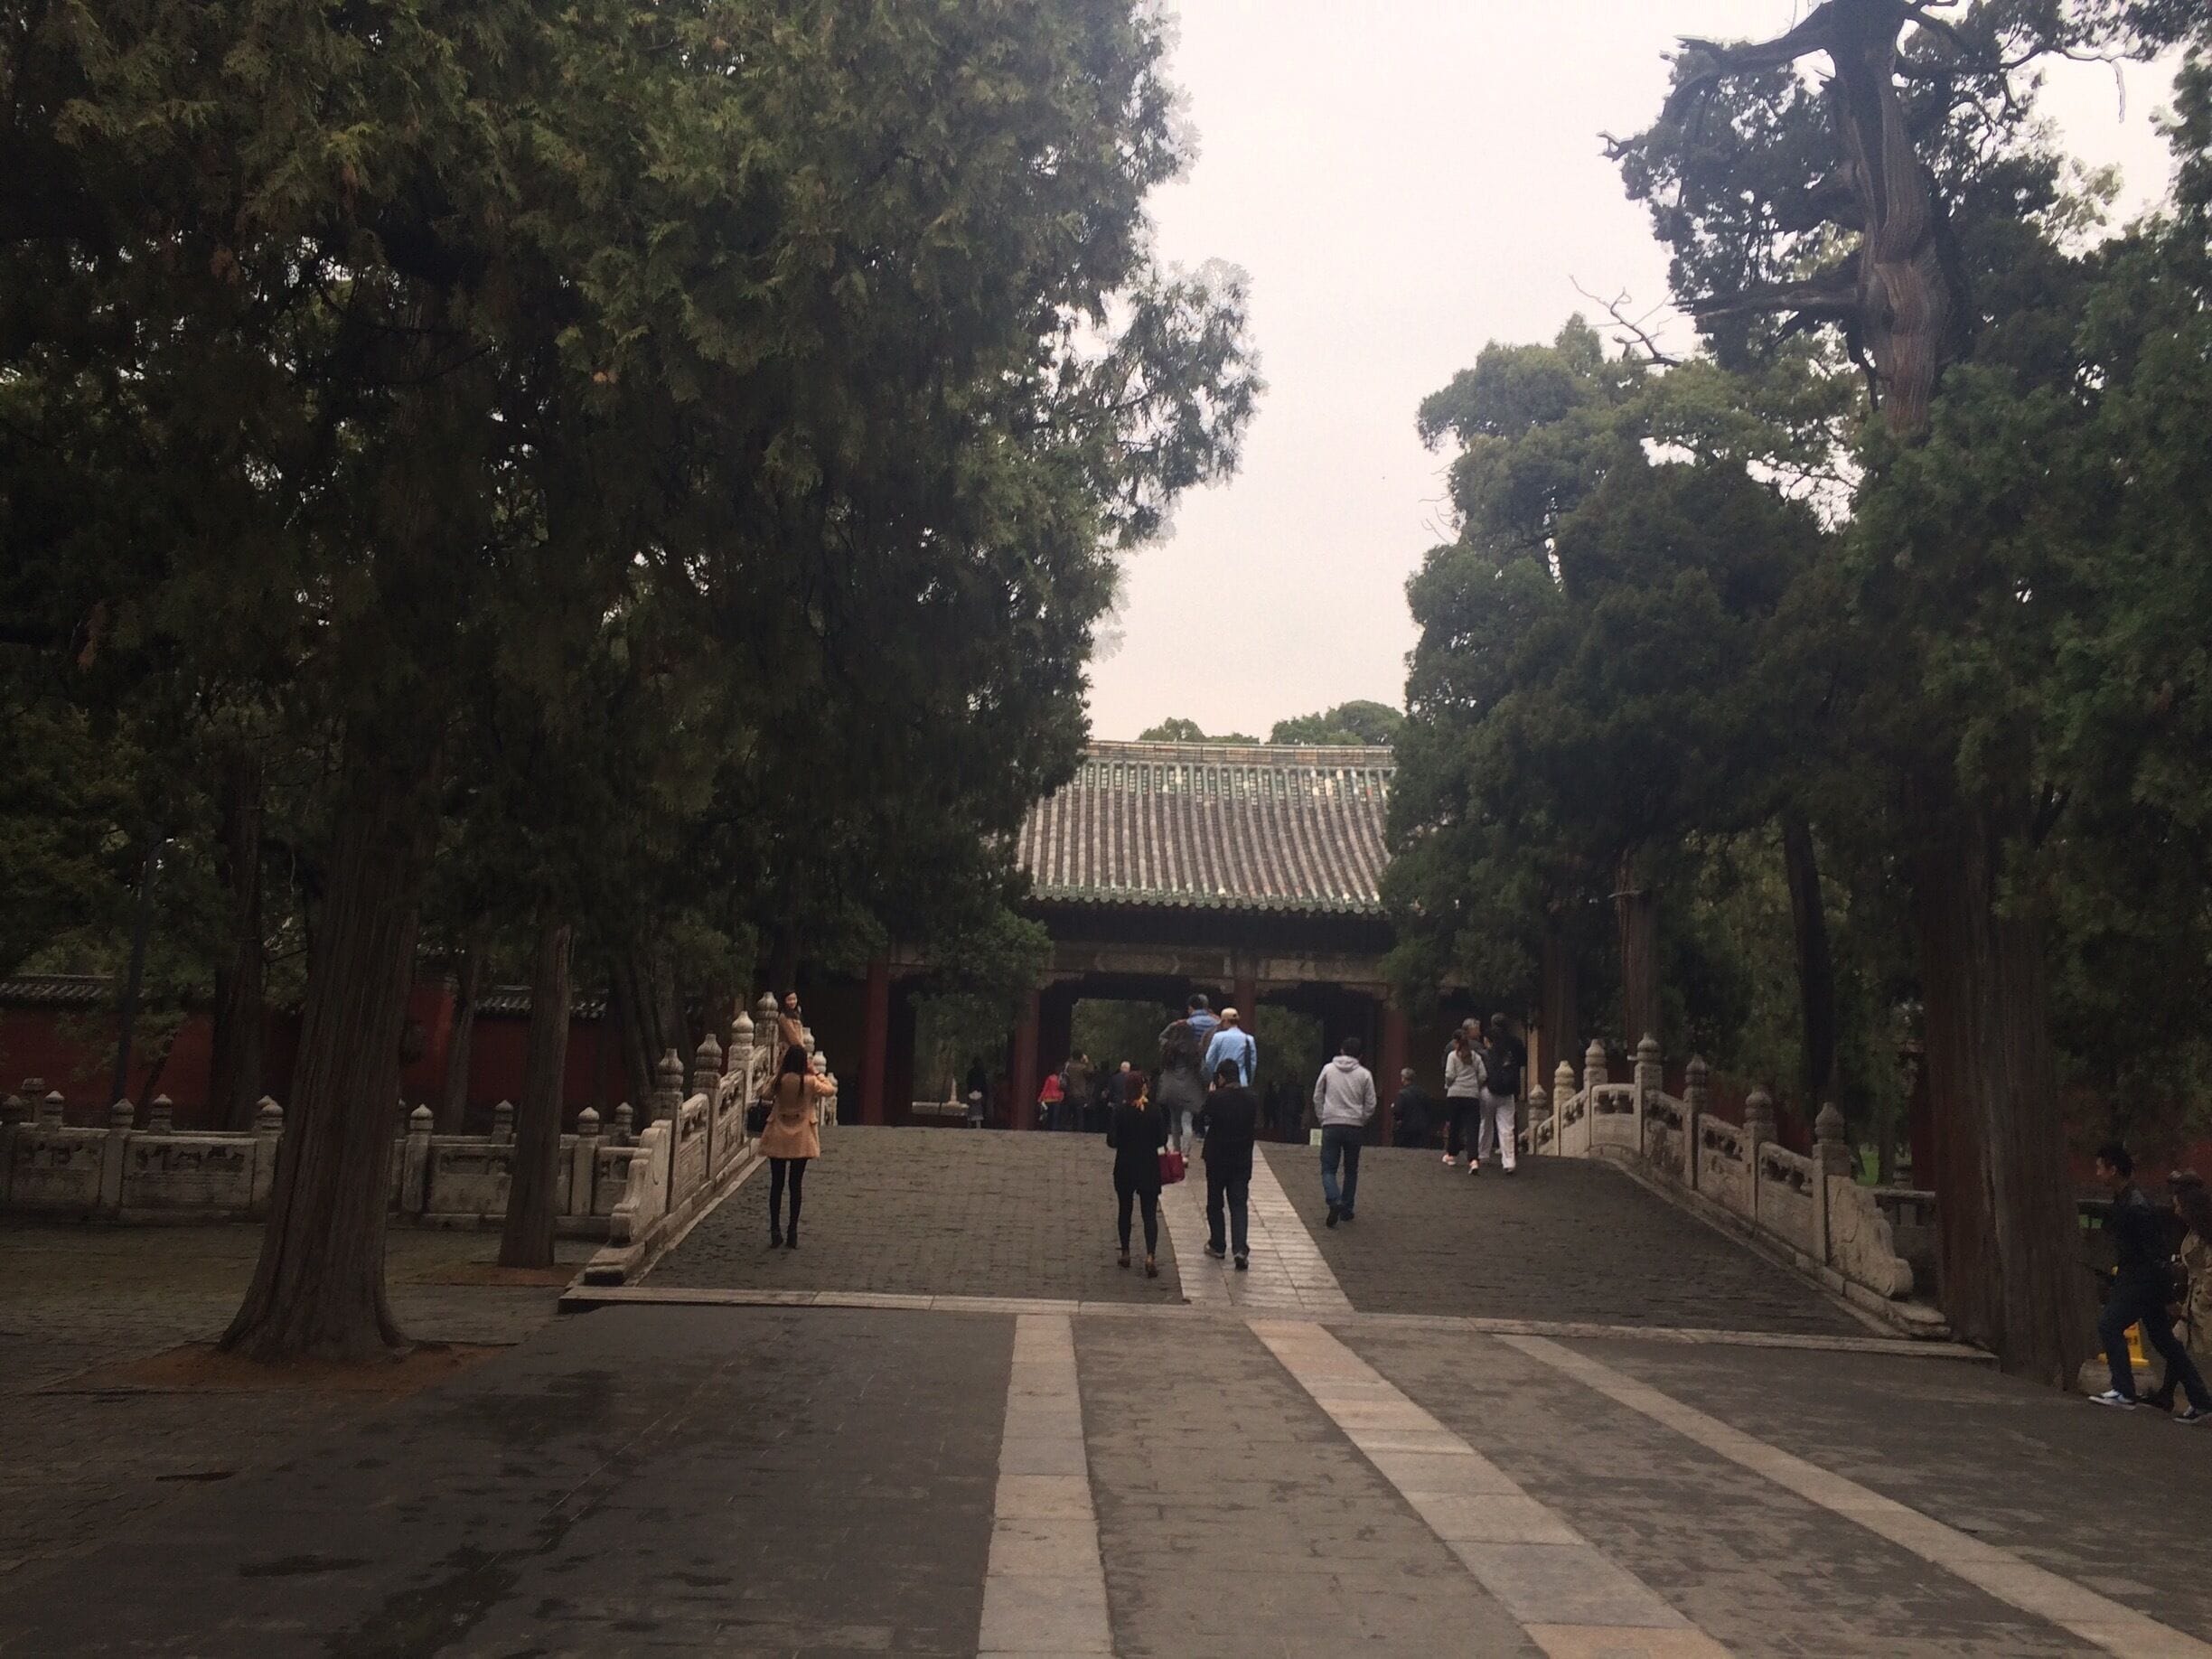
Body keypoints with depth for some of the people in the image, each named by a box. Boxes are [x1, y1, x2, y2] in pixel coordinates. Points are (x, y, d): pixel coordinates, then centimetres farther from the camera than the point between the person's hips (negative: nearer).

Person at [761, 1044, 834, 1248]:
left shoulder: (779, 1081, -9)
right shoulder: (809, 1082, -10)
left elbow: (767, 1095, 12)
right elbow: (831, 1089, 6)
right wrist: (816, 1074, 12)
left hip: (778, 1137, 1)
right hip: (801, 1139, -1)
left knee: (776, 1184, 7)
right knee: (796, 1185, 5)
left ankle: (775, 1231, 5)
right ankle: (792, 1234, 7)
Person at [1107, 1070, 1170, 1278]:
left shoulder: (1119, 1111, -8)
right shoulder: (1154, 1111, -8)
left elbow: (1111, 1141, -9)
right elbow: (1162, 1140, -5)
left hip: (1124, 1167, 1)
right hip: (1149, 1167, -1)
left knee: (1125, 1211, 17)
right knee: (1150, 1213, 2)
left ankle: (1125, 1253, 23)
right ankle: (1150, 1255, -14)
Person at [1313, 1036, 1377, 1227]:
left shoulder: (1328, 1069, 3)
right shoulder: (1364, 1074, 1)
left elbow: (1317, 1097, 6)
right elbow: (1370, 1104, 2)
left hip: (1331, 1125, -1)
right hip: (1354, 1127, 1)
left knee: (1328, 1169, 2)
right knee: (1351, 1170, 15)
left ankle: (1334, 1201, -23)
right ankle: (1347, 1209, 16)